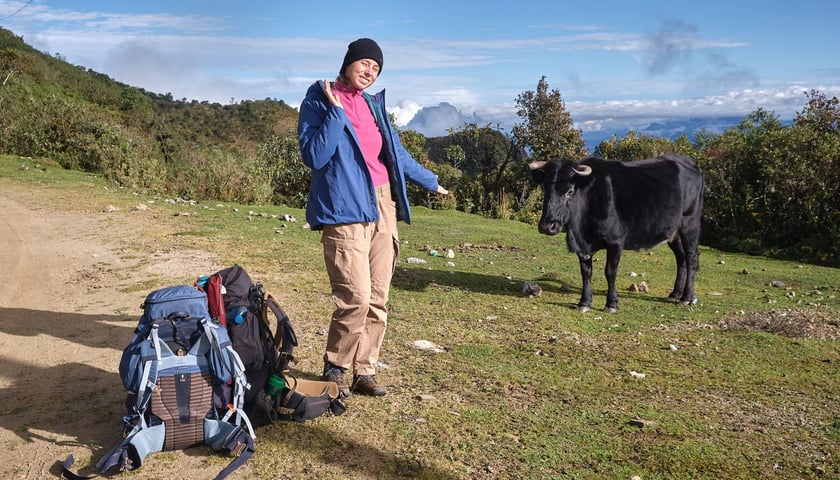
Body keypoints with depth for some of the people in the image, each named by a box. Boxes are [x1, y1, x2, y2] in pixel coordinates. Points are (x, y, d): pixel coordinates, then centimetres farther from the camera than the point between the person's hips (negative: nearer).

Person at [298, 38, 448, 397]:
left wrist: (430, 181, 37)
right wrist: (335, 111, -16)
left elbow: (396, 153, 29)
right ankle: (334, 370, 9)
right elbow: (314, 157, -13)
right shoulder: (318, 100, -1)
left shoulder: (373, 104, 18)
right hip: (345, 210, -7)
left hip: (384, 206, 7)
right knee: (356, 298, -13)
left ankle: (364, 372, 18)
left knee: (378, 300, 6)